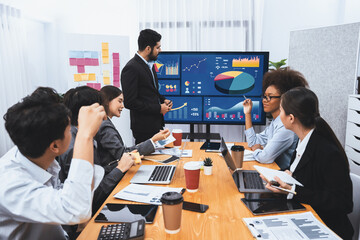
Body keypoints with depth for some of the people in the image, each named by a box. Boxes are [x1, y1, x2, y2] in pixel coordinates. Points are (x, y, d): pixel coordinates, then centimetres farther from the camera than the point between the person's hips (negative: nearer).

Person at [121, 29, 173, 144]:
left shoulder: (149, 64, 11)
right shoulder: (131, 68, -17)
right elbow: (129, 102, -20)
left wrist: (163, 100, 4)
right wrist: (158, 108, -16)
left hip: (156, 124, 9)